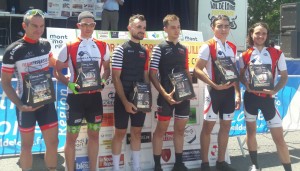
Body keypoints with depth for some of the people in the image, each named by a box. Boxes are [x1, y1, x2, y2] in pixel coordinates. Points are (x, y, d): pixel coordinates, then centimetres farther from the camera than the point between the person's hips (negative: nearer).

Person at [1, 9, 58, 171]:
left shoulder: (45, 44, 0)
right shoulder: (13, 50, -15)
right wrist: (20, 105, -20)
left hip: (47, 102, 4)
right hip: (27, 104, -4)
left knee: (53, 142, 9)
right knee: (27, 144, 9)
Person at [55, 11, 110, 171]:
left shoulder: (102, 46, 3)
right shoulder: (68, 47, -7)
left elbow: (107, 69, 15)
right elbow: (57, 71, -1)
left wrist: (103, 80, -5)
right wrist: (69, 84, -17)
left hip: (95, 96, 4)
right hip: (75, 96, -3)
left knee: (94, 134, 13)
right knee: (71, 136, 3)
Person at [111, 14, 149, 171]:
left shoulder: (144, 52, 8)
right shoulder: (120, 49, -9)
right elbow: (116, 78, -12)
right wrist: (125, 101, -18)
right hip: (123, 99, -5)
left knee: (137, 132, 12)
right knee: (120, 133, 3)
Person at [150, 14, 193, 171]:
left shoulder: (183, 49, 11)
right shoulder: (159, 48, -5)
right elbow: (152, 74, -9)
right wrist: (165, 94, -17)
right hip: (166, 95, -5)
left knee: (180, 129, 12)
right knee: (161, 129, 2)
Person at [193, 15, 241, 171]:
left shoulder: (232, 48, 11)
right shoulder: (207, 47, -8)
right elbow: (197, 70, -13)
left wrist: (237, 93, 8)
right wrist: (215, 85, -20)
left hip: (229, 90, 6)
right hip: (214, 90, -6)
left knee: (226, 126, 11)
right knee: (208, 126, 1)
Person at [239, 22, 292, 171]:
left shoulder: (277, 54, -3)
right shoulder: (245, 55, 0)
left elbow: (284, 76, 0)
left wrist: (275, 90, -17)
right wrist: (246, 84, -11)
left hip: (268, 97, -2)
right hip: (250, 97, 2)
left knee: (278, 137, -4)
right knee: (251, 131, 11)